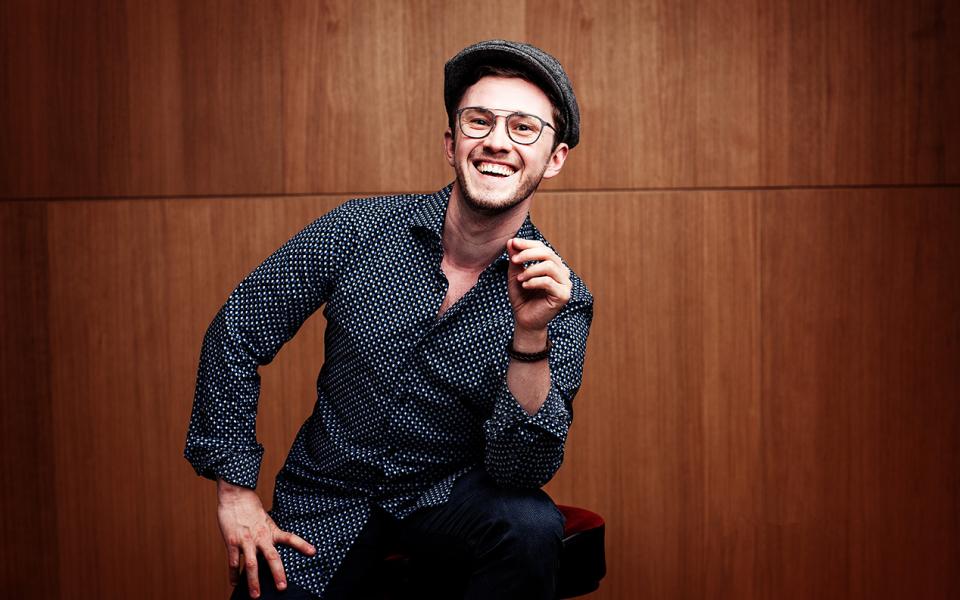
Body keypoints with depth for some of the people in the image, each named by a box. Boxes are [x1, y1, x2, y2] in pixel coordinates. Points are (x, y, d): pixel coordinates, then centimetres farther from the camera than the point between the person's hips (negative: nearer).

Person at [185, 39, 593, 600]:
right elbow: (236, 334, -2)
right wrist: (236, 490, -4)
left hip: (450, 493, -1)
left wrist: (530, 335, -34)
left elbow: (520, 470, -20)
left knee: (531, 527, -30)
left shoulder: (561, 298, -13)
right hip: (328, 501, 1)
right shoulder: (360, 230, -11)